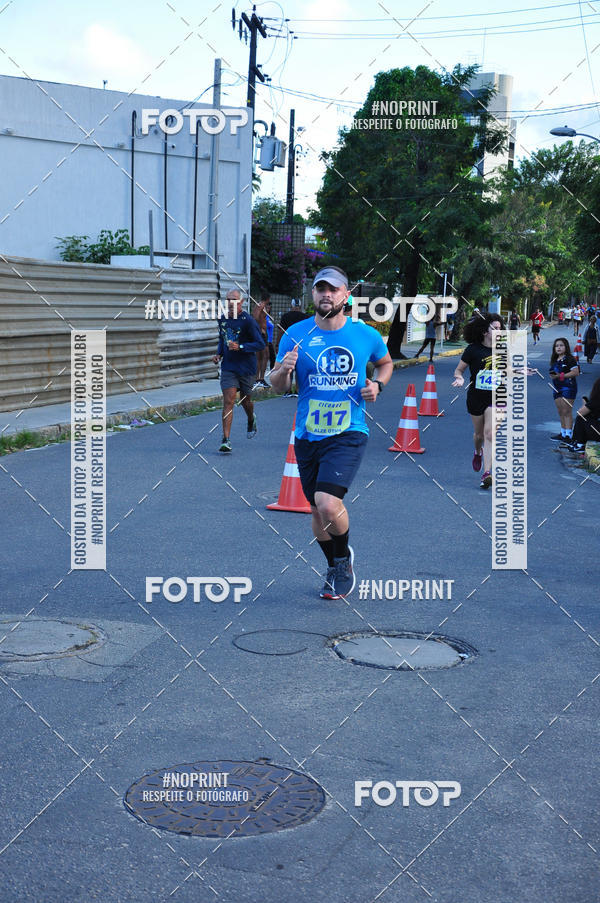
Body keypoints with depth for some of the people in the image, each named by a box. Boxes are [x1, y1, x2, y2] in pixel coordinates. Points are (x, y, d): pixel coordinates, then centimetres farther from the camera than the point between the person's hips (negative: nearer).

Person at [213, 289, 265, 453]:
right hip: (228, 367, 2)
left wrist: (240, 347, -24)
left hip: (246, 367, -2)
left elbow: (260, 344, -13)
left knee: (245, 400, 15)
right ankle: (226, 440, -15)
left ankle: (251, 420, 50)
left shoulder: (248, 321, -11)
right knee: (228, 401, -10)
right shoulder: (223, 319, 5)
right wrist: (219, 354, 6)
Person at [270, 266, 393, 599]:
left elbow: (386, 362, 19)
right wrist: (284, 370, -20)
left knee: (328, 502, -21)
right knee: (318, 509, 13)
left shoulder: (366, 334, -2)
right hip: (307, 435, 3)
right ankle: (336, 569, 38)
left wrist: (377, 384, -2)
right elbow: (278, 386, 2)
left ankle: (344, 558, 8)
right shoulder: (296, 334, -1)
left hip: (349, 434, -3)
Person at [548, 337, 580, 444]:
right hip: (557, 388, 8)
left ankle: (568, 435, -9)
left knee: (567, 412, -10)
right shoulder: (555, 360, 16)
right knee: (560, 412, 11)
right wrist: (552, 375, 0)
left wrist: (561, 376, -18)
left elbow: (576, 372, -16)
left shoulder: (569, 359, -8)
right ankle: (563, 433, 19)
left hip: (568, 387, -8)